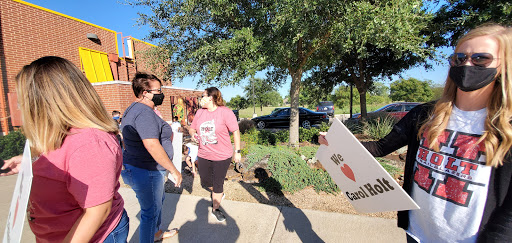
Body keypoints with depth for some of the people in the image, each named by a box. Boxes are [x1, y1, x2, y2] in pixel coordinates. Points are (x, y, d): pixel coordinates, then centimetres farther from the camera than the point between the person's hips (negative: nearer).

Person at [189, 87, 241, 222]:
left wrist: (237, 152, -9)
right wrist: (193, 134, -10)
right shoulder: (200, 112, 3)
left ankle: (215, 208, 33)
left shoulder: (225, 112, -13)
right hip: (204, 155, 6)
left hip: (222, 156, -5)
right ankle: (218, 193, 51)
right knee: (205, 181, 19)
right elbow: (192, 128, 14)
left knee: (218, 184, 7)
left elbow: (235, 131, -10)